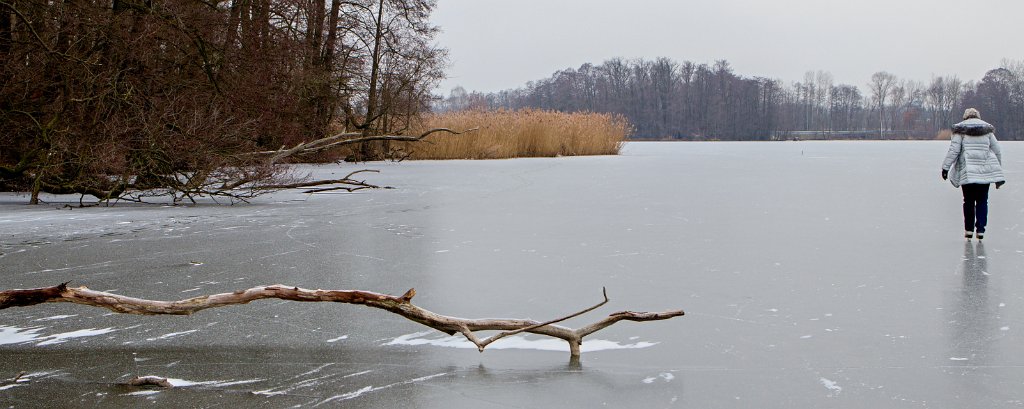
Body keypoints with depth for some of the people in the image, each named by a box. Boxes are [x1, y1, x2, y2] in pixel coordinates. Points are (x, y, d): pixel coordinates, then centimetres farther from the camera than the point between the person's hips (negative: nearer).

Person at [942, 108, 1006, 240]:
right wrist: (998, 169, 21)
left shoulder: (960, 130, 3)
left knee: (968, 200, 8)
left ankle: (969, 229, 9)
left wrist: (946, 167, 0)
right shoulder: (987, 129, 11)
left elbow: (953, 150, -4)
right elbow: (997, 151, 13)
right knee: (982, 201, 7)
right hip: (985, 171, 2)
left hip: (967, 172, -2)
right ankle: (980, 230, 1)